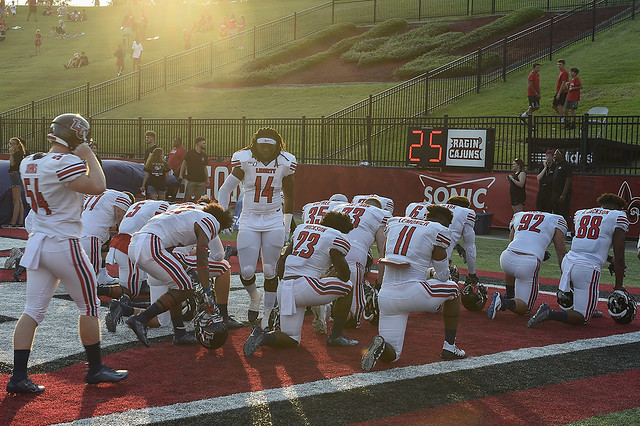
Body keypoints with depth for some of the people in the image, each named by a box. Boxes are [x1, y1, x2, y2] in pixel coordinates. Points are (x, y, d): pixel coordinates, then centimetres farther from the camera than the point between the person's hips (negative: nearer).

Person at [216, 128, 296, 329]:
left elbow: (288, 197, 9)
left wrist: (287, 229, 10)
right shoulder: (245, 161, -10)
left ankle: (267, 316, 14)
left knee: (270, 270, 1)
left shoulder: (284, 163, -4)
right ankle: (254, 296, 27)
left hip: (274, 222, 1)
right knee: (247, 271, -7)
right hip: (249, 220, 0)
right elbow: (225, 190, 0)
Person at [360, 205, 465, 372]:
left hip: (386, 294, 5)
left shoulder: (394, 222, 16)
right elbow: (442, 275, 7)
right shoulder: (439, 231, 1)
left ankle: (381, 345, -21)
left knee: (391, 355, 14)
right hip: (412, 293, -5)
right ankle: (449, 347, 27)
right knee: (452, 289, 27)